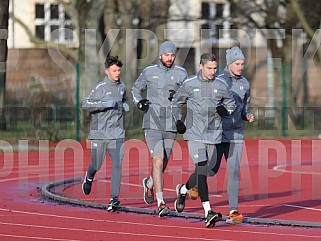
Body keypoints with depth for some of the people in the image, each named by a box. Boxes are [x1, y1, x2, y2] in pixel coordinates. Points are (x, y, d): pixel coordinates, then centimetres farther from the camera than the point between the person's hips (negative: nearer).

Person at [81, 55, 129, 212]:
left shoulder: (122, 87, 10)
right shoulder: (100, 88, -8)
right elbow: (85, 104, -16)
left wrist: (125, 105, 9)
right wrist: (105, 104, -23)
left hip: (117, 134, 3)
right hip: (99, 133, -3)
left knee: (117, 164, -11)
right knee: (96, 165, 7)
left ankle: (114, 199, -13)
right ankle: (89, 177, 44)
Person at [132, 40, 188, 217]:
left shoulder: (181, 73, 5)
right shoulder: (149, 72, 2)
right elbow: (136, 89, 16)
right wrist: (139, 102, -3)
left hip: (171, 124, 3)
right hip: (152, 124, -2)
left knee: (164, 163, 11)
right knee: (158, 161, -14)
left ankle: (149, 183, 44)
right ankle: (160, 203, -15)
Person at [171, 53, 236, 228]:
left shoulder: (221, 86, 6)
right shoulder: (190, 84, 0)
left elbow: (231, 103, 21)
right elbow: (176, 102, 14)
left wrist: (224, 110, 0)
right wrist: (178, 120, 3)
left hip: (213, 134, 3)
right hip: (194, 133, -3)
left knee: (203, 171, 10)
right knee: (201, 169, -15)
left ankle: (183, 190, 43)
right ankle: (208, 212, -21)